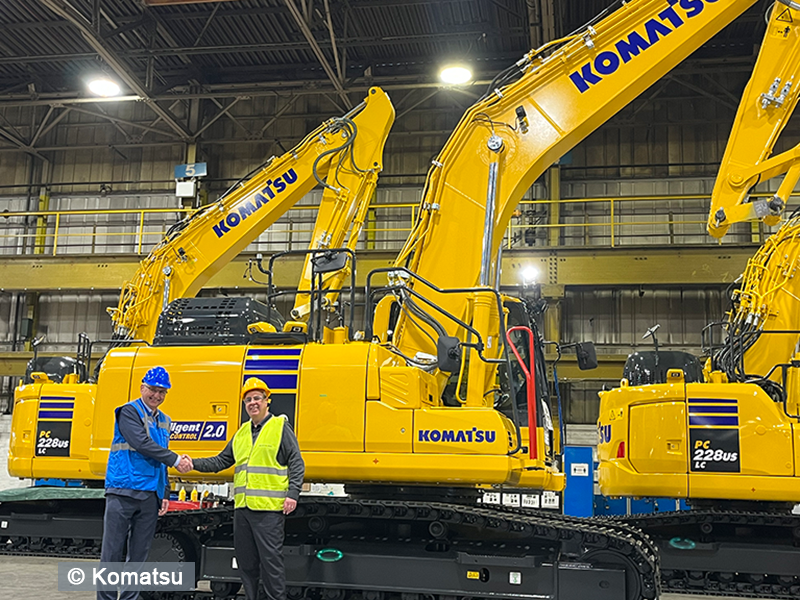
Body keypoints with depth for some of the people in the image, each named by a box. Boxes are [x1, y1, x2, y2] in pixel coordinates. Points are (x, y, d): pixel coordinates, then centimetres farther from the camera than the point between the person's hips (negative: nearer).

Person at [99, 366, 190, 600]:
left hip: (150, 497, 6)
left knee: (139, 555, 9)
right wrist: (176, 460, -12)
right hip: (123, 492, -6)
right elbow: (142, 443, -16)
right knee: (112, 552, -3)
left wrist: (165, 494, 15)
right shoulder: (129, 412, -3)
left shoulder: (164, 421, 18)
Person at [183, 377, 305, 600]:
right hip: (242, 507, 7)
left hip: (269, 508, -7)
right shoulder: (242, 433, 18)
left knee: (270, 558, -5)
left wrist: (292, 494, -13)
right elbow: (222, 461, 21)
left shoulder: (280, 427, 0)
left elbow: (296, 464, -3)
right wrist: (194, 463, 7)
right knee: (246, 561, 12)